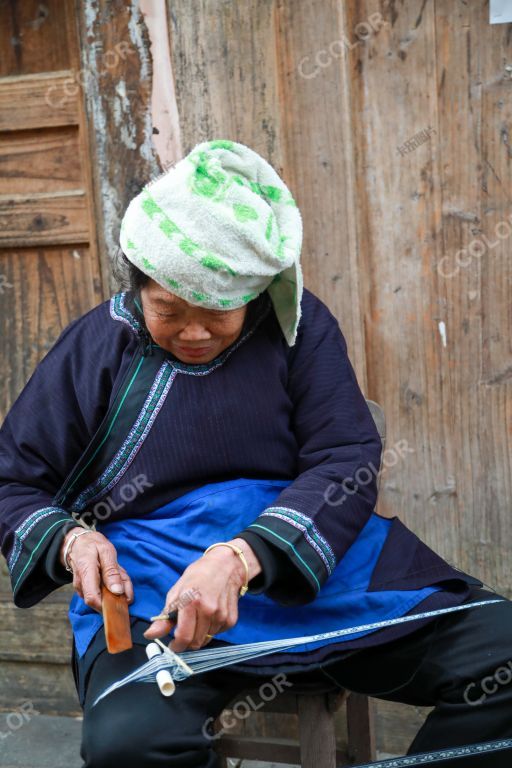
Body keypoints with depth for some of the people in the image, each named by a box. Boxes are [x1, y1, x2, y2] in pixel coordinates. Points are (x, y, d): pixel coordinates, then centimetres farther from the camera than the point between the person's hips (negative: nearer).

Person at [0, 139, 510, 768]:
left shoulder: (298, 325, 4)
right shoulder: (95, 347, 4)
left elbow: (346, 463, -5)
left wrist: (239, 558, -22)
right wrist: (69, 539, -13)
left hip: (318, 557, 2)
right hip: (155, 586, -2)